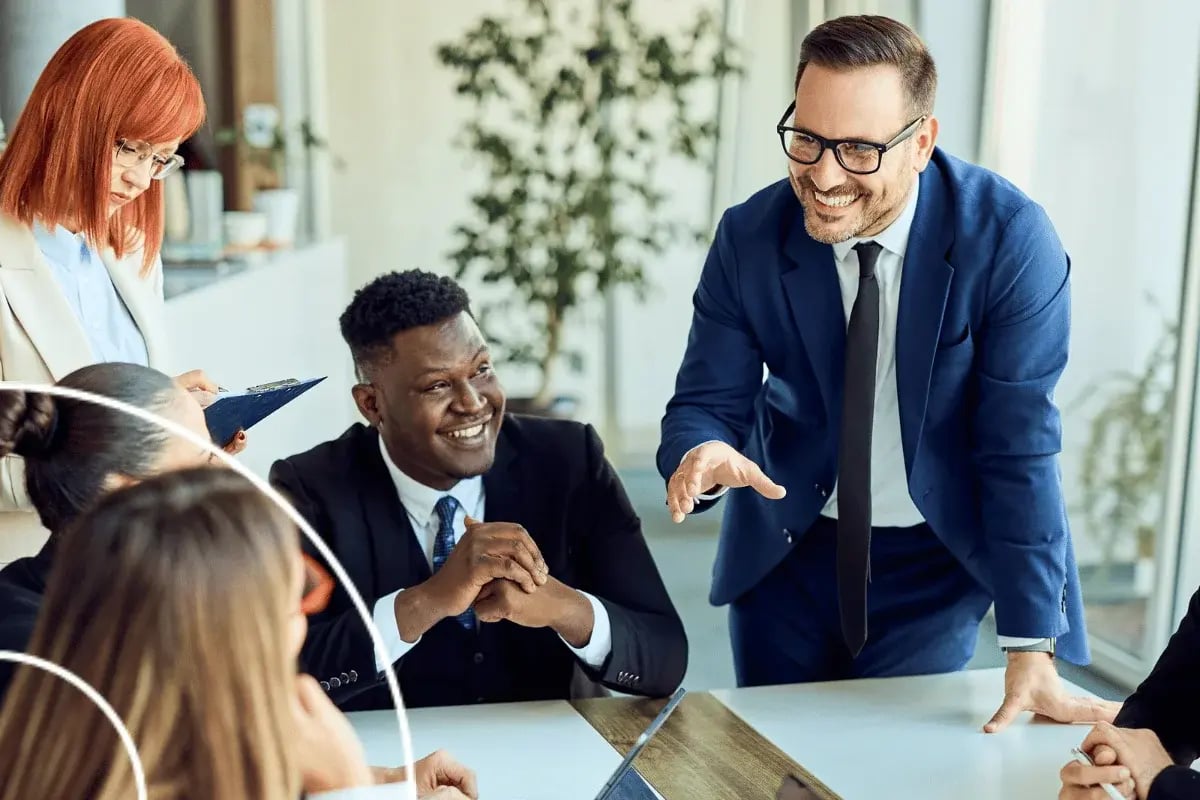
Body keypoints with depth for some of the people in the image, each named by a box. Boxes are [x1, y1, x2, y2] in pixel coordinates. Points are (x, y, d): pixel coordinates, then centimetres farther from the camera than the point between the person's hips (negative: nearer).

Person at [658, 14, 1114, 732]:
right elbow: (708, 399, -9)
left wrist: (1031, 650, -22)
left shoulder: (1010, 240, -22)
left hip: (939, 561, -2)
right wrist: (702, 454, -35)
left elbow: (1019, 447, -21)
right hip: (787, 554, 2)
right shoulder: (749, 238, -15)